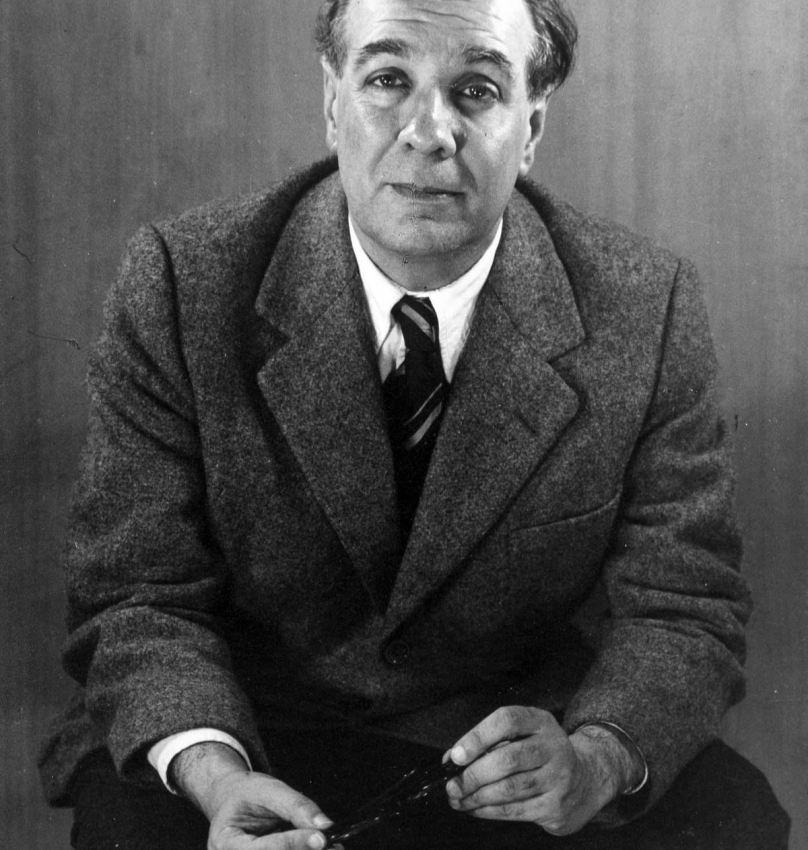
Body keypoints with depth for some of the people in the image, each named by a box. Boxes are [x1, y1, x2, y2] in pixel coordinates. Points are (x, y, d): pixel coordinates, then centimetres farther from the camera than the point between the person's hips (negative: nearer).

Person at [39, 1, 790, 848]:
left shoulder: (649, 309, -10)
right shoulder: (177, 288, -12)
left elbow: (681, 611, -7)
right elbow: (138, 595, -10)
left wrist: (598, 759, -28)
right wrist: (209, 770, -30)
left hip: (524, 739, 1)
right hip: (256, 735, -1)